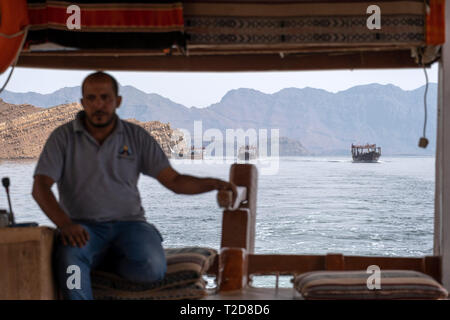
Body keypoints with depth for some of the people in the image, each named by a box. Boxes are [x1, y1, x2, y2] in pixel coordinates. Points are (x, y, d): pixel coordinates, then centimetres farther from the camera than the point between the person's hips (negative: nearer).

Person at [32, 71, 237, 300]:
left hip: (129, 223, 2)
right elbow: (40, 187, -5)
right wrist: (65, 224, -22)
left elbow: (174, 181, 8)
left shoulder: (137, 137, 9)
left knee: (152, 269, -29)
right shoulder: (63, 137, 4)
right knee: (69, 257, -36)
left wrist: (213, 184, -9)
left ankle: (108, 258, 0)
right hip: (84, 227, -1)